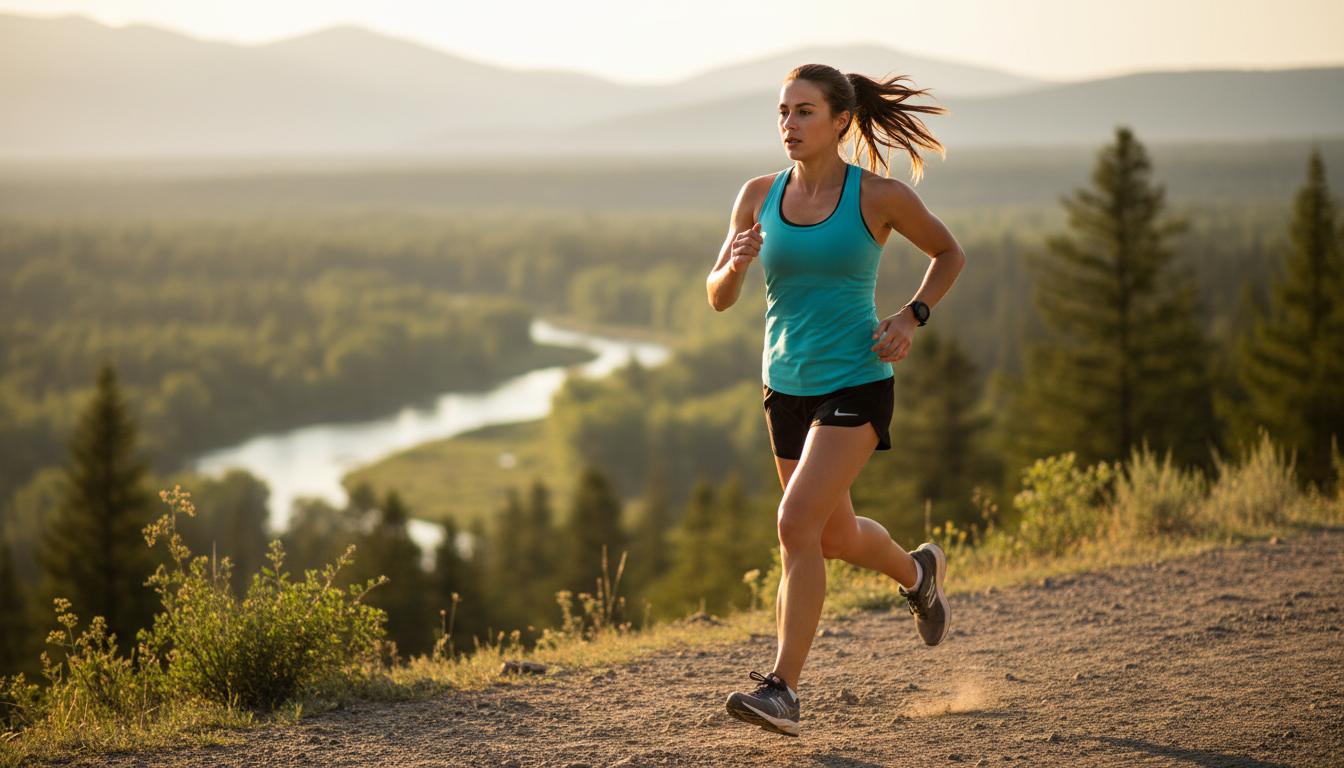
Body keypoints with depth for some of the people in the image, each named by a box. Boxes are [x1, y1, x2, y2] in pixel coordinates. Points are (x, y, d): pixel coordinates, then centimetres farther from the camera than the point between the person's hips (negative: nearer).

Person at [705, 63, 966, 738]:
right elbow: (718, 299, 4)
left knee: (796, 524, -21)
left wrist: (911, 317, -7)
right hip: (786, 385, 5)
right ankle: (919, 572, 52)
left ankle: (782, 689, -15)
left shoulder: (879, 197, -8)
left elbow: (949, 255, 9)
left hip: (856, 383, -5)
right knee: (835, 536, 20)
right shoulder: (759, 196, 0)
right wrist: (734, 264, -19)